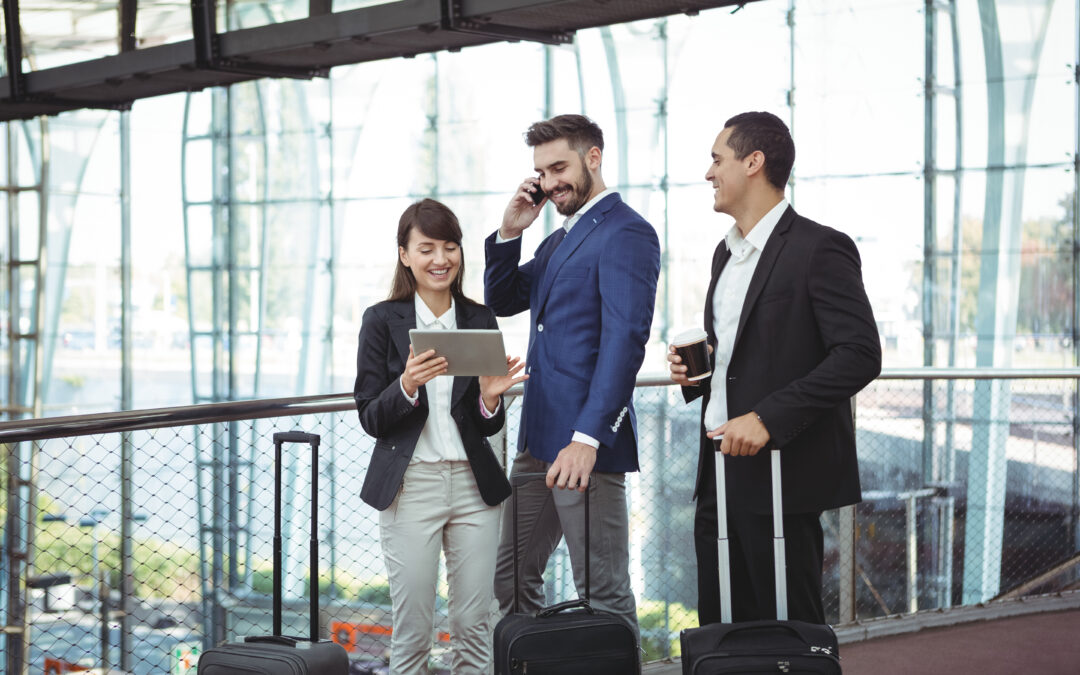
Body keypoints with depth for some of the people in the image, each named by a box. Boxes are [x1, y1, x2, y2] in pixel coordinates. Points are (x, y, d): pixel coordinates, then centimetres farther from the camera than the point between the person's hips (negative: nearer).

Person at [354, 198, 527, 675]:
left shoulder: (480, 320, 8)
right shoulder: (382, 321, -1)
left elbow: (488, 427, 11)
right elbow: (370, 419, -3)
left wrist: (491, 397, -11)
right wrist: (407, 387, -21)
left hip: (474, 482, 3)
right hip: (410, 483, -3)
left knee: (474, 623, 5)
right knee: (412, 628, 1)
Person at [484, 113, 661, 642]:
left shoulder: (625, 233, -11)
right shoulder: (560, 238, 20)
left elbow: (625, 340, -20)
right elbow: (502, 302, 24)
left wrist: (587, 438, -27)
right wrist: (509, 233, 7)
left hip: (587, 441, -10)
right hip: (539, 438, 10)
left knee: (604, 595, -4)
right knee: (509, 579, 13)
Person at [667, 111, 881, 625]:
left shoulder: (819, 249, -10)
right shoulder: (726, 253, 18)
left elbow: (859, 355, -19)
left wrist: (768, 418, -24)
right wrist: (695, 369, 6)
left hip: (780, 473, -8)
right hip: (720, 468, 8)